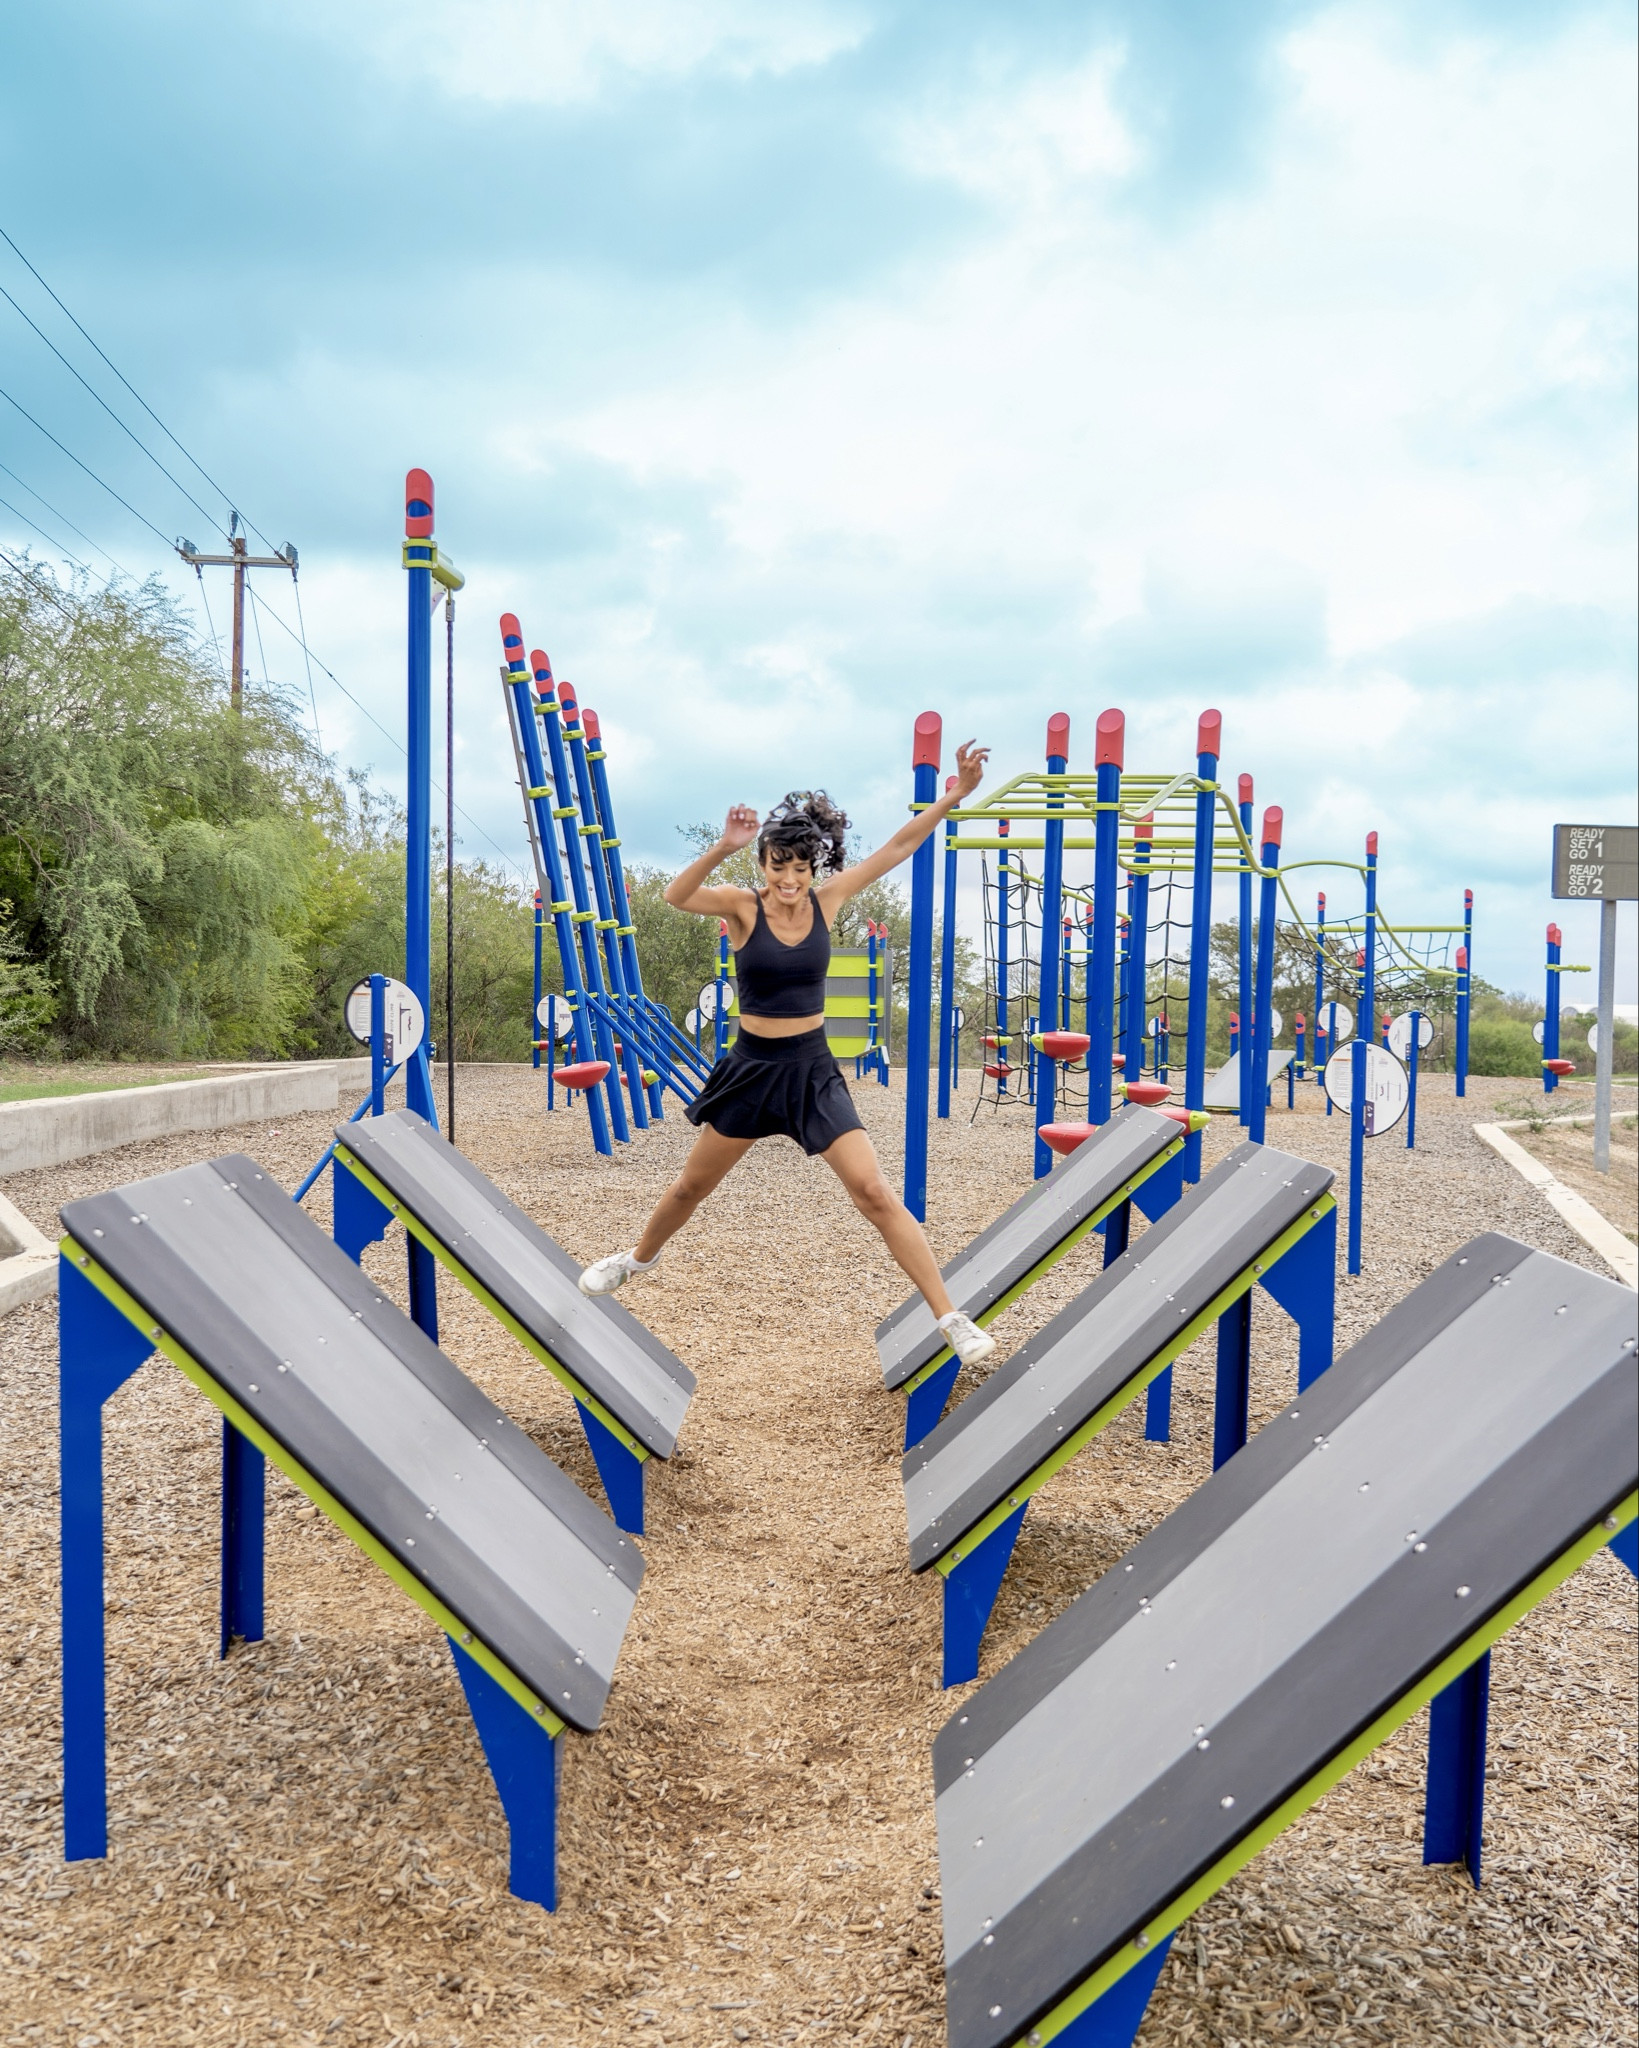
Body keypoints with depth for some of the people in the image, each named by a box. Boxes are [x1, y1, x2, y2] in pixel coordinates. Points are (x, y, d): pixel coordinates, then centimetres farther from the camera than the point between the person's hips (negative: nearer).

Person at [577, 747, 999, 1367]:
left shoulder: (826, 899, -4)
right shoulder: (744, 907, -11)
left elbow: (897, 848, -5)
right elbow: (675, 896, -29)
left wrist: (952, 797, -12)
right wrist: (722, 849, -44)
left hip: (812, 1068, 0)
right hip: (751, 1067, 0)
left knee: (873, 1191, -8)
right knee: (692, 1185, 19)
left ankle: (949, 1317, -5)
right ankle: (638, 1259, 47)